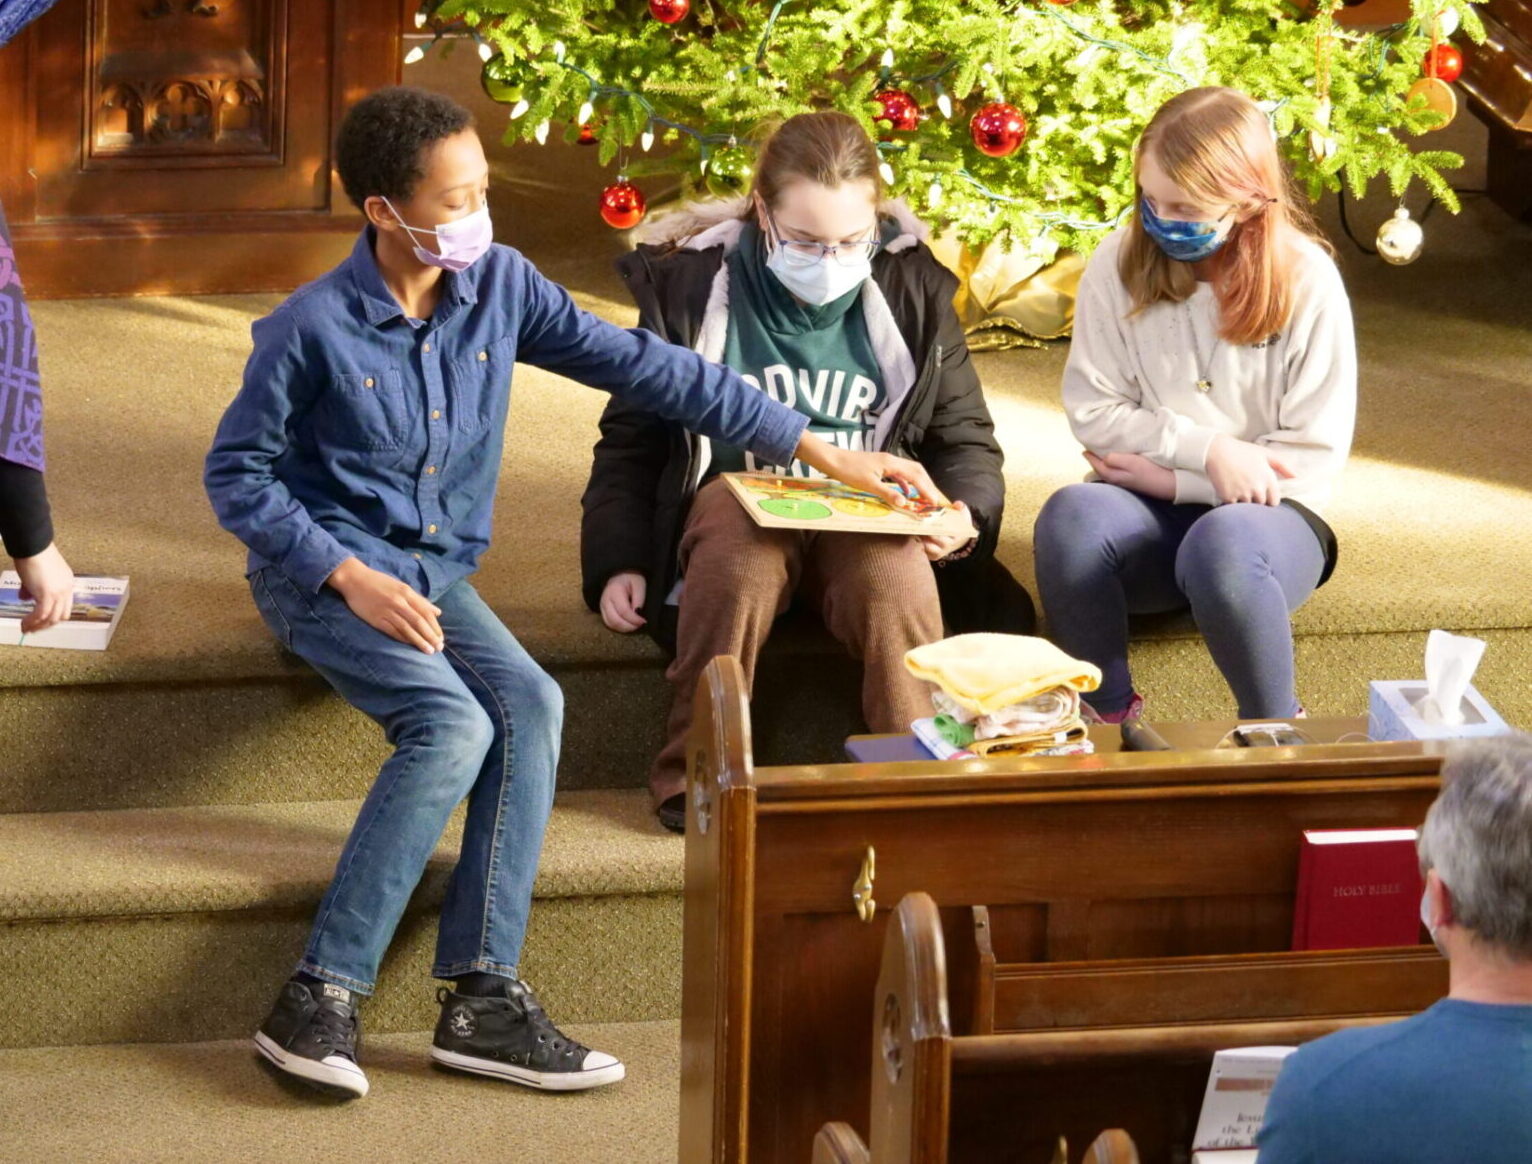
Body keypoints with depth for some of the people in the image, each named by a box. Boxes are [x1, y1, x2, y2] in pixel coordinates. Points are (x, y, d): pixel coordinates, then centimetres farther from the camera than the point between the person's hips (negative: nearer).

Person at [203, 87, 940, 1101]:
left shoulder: (498, 286, -1)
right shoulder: (314, 329, -14)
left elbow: (640, 364, 1)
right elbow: (236, 474, -7)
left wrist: (815, 449, 0)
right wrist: (350, 578, -19)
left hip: (436, 572, 5)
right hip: (322, 571, -5)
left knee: (530, 704, -23)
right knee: (453, 724, -29)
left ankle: (482, 996, -23)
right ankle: (318, 1000, -27)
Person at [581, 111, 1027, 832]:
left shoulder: (912, 291, 6)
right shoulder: (692, 285, 2)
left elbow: (966, 440, 13)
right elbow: (631, 440, 9)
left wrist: (963, 513, -9)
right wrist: (617, 564, -4)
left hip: (872, 515, 1)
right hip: (735, 497, -1)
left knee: (896, 574, -36)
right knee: (741, 553, -38)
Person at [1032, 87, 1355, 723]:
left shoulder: (1306, 282, -7)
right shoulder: (1120, 263, -1)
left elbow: (1313, 458, -7)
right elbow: (1091, 410, -1)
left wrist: (1171, 476, -11)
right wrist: (1207, 449, -15)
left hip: (1267, 513, -2)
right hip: (1150, 523, 2)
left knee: (1222, 543, -39)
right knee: (1071, 517, -34)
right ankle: (1109, 718, -16)